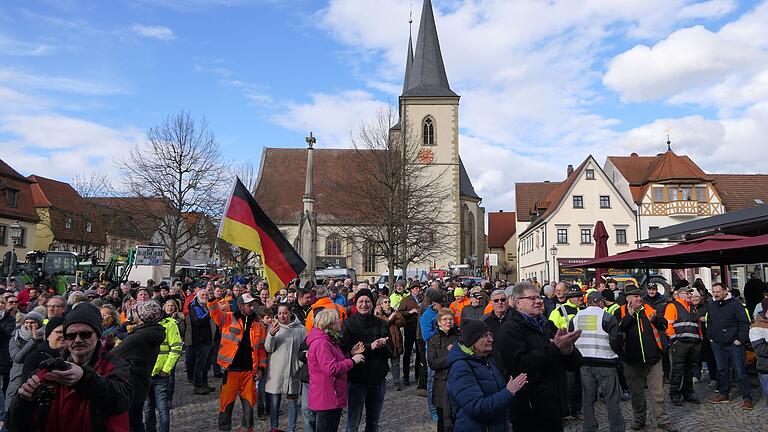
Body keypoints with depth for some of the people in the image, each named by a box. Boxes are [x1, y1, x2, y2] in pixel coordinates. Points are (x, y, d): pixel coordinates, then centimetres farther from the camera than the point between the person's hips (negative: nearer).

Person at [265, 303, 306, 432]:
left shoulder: (300, 329, -4)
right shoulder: (273, 326, -1)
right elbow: (268, 349, -4)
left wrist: (301, 366, -4)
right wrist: (271, 334, -20)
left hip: (293, 370, -1)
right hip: (275, 371, 1)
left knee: (293, 400, 8)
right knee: (274, 401, 11)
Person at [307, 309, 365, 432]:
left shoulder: (328, 341, 15)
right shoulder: (321, 343, -20)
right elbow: (331, 368, -28)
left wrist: (350, 353, 9)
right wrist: (352, 361, -18)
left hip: (333, 398, 11)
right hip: (326, 400, -11)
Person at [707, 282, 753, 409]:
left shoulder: (735, 303, -7)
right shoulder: (712, 306, 12)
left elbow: (744, 322, -11)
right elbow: (709, 323, 23)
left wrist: (740, 339, -15)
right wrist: (710, 337, 13)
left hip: (734, 344, -6)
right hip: (718, 345, 6)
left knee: (740, 372, -3)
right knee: (722, 371, 13)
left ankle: (747, 397, 6)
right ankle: (723, 394, 23)